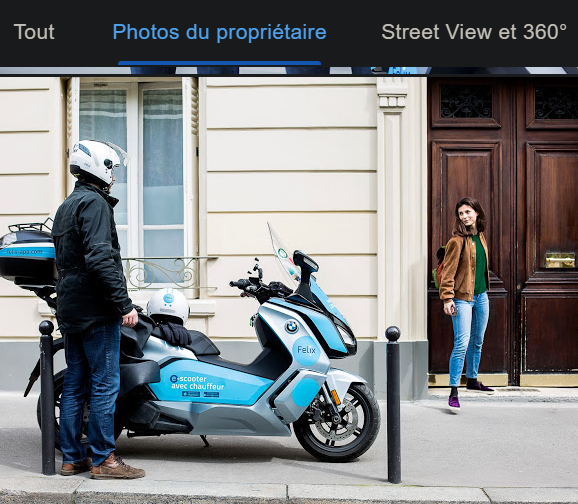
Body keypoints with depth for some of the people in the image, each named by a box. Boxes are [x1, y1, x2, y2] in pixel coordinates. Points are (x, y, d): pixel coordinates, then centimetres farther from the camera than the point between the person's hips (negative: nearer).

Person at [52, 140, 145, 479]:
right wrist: (124, 304, -22)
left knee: (75, 384, 11)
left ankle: (72, 457, 16)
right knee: (105, 384, -5)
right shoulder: (94, 203, -11)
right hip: (96, 311, -10)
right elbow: (100, 258, -22)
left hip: (71, 310, 10)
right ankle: (104, 459, -1)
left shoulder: (66, 206, 20)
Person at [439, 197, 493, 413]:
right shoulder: (457, 241, -12)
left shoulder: (480, 237, 11)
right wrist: (447, 298, -20)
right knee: (462, 343, -14)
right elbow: (448, 271, -14)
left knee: (477, 341, 17)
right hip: (462, 298, -8)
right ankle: (453, 392, -11)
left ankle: (472, 380, 34)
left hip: (481, 296, 8)